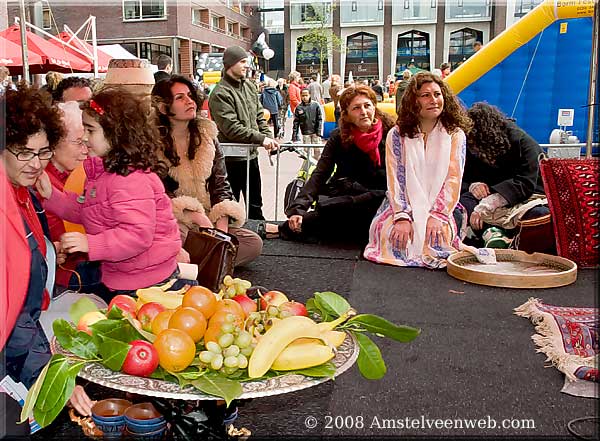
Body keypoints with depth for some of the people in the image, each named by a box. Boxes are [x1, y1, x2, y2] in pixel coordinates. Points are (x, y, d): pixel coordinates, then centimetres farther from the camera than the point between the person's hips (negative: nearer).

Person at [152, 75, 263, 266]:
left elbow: (220, 185, 6)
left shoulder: (207, 137, 9)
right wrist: (197, 217, -23)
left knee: (254, 243, -14)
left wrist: (221, 224, -11)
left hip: (209, 218, 6)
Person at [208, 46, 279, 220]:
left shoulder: (249, 86, 9)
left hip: (251, 154, 8)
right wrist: (261, 139, -23)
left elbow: (259, 116, 14)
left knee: (255, 204, 21)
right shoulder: (220, 93, -17)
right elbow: (231, 128, -24)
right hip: (232, 158, -8)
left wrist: (269, 137, -3)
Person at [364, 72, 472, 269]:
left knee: (437, 234, -31)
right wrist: (402, 217, -18)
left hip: (439, 206, 0)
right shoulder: (397, 135, 3)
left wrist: (436, 215, -17)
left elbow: (453, 181, -3)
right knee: (391, 233, -30)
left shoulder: (455, 135, 5)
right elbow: (395, 180, -4)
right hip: (405, 206, 0)